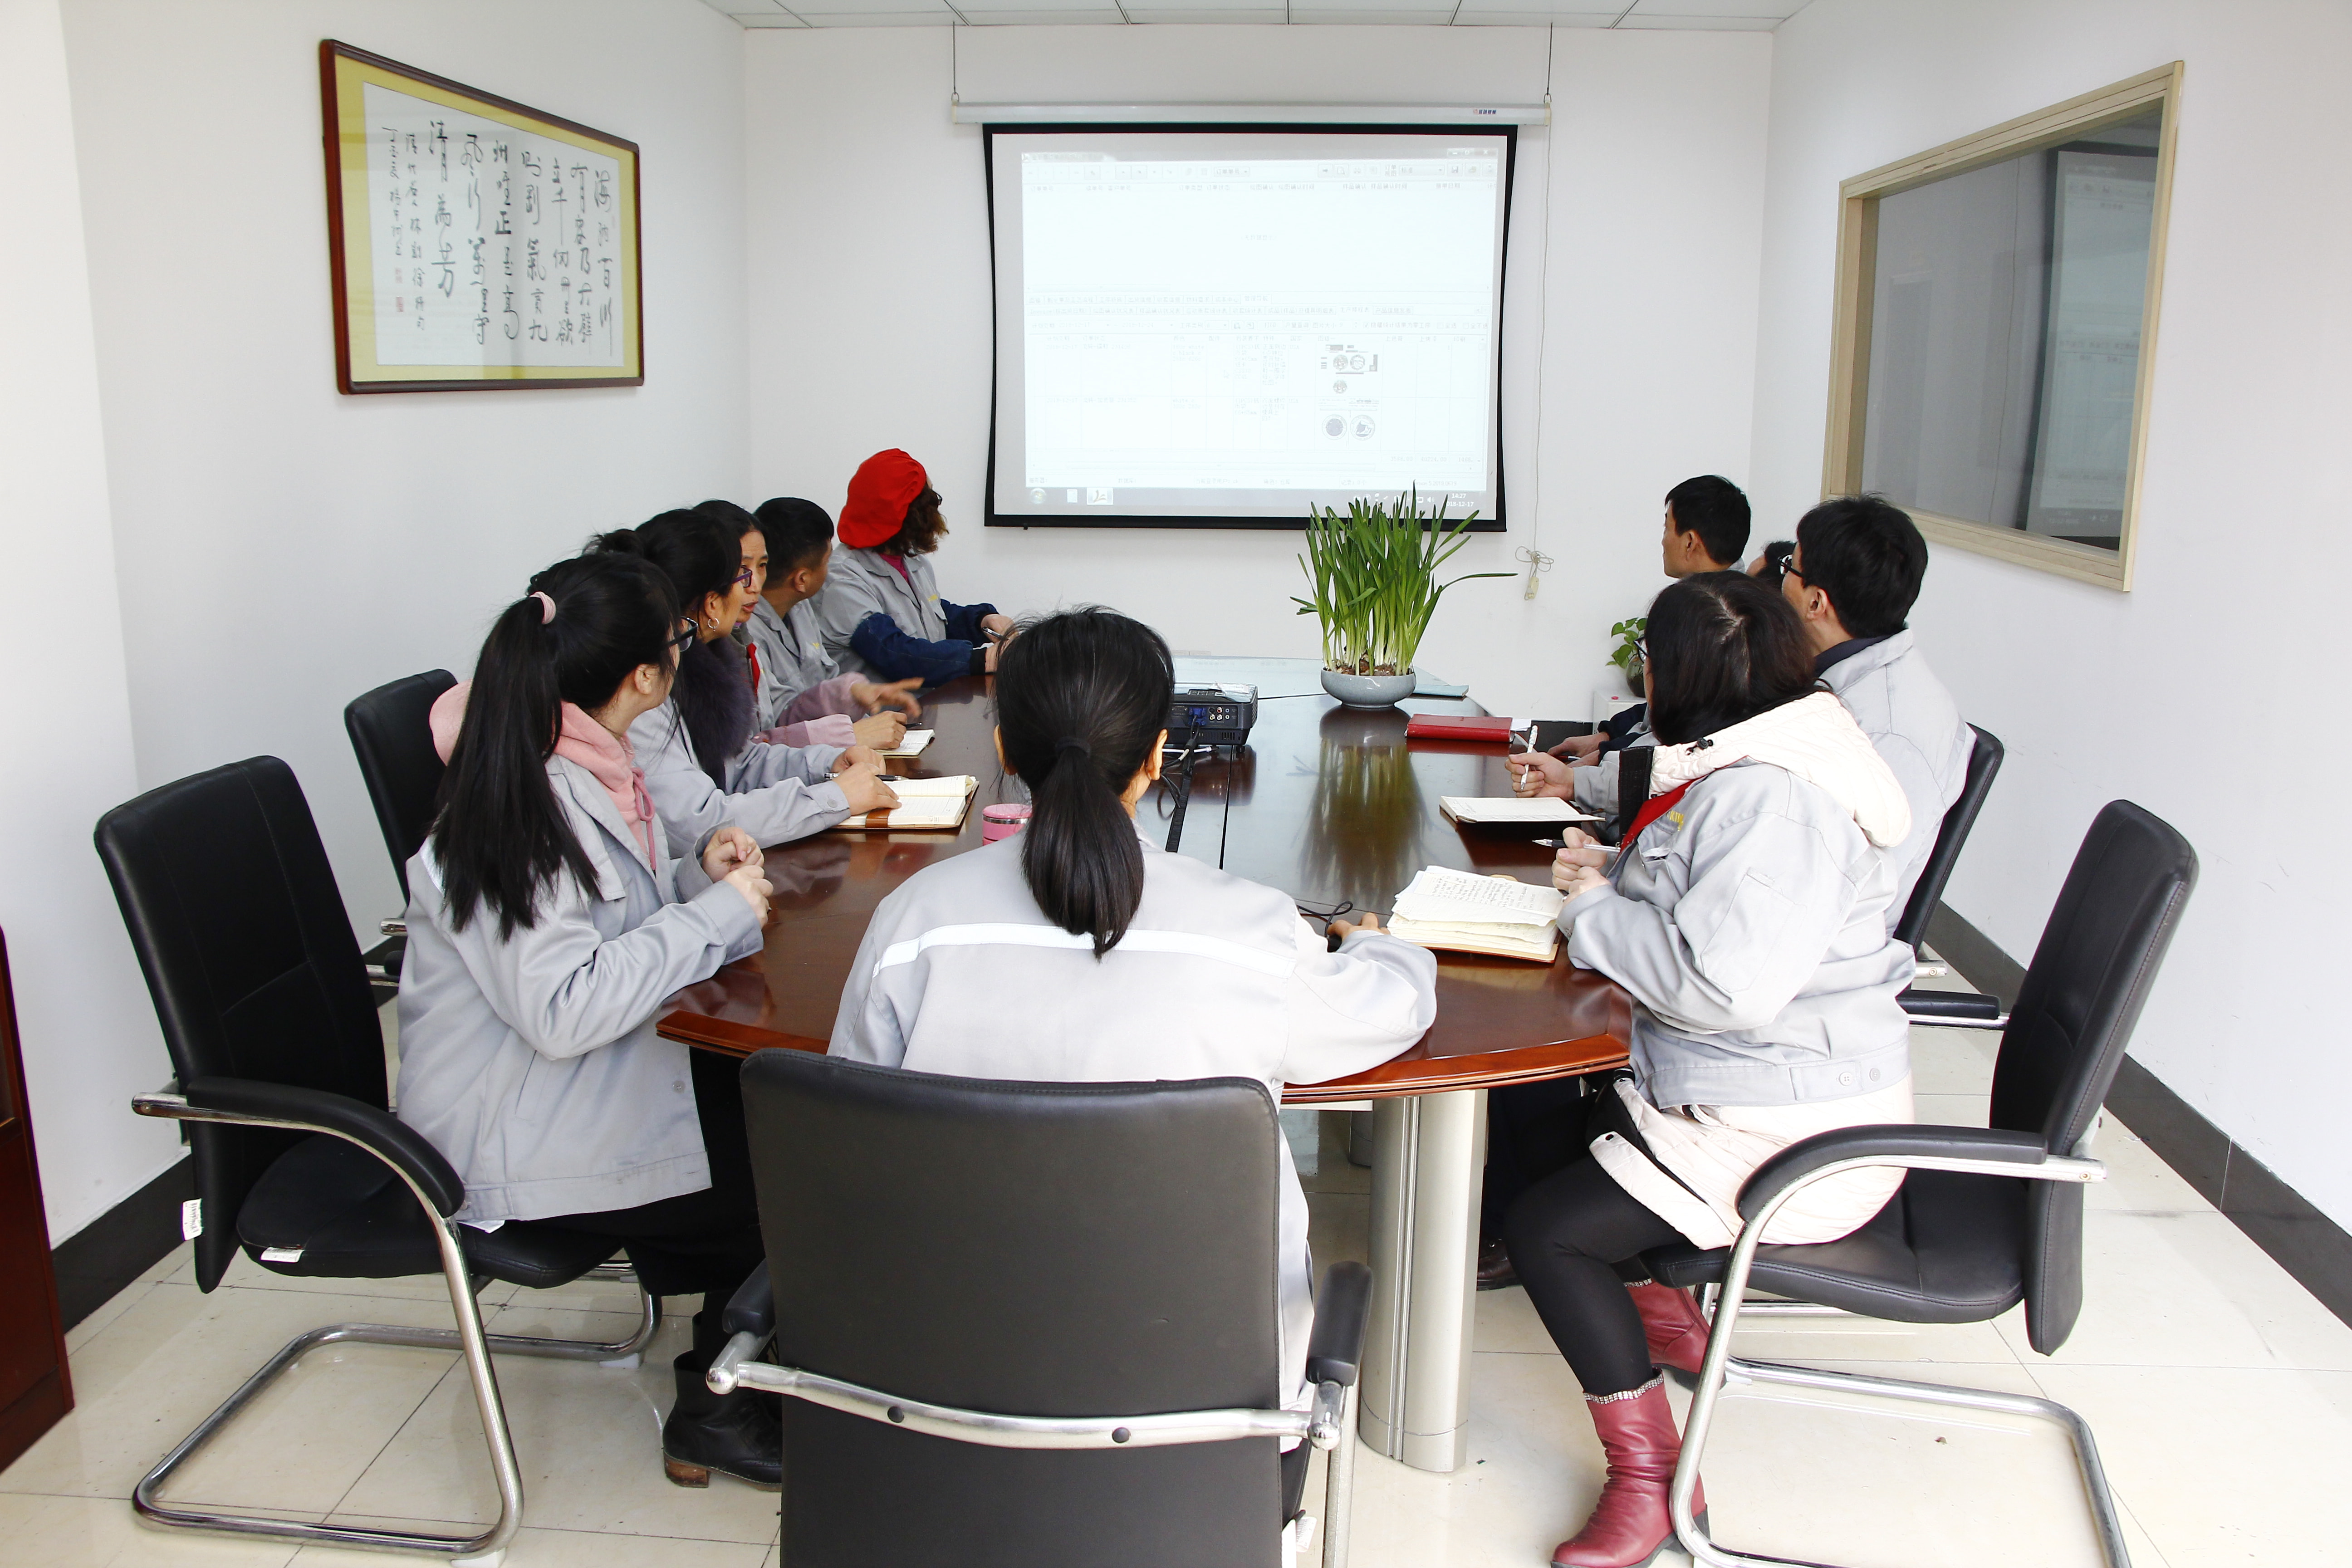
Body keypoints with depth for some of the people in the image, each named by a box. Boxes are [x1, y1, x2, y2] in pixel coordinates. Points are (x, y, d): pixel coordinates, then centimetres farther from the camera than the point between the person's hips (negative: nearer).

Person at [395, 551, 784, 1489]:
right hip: (515, 1140, -8)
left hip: (579, 1083, 8)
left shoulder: (585, 769, 3)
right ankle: (716, 1415, 16)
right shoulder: (523, 806, -24)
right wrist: (714, 916, -23)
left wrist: (696, 876, -3)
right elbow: (562, 1009, -31)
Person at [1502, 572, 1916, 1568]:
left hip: (1790, 1139, -11)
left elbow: (1728, 984, -34)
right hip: (1757, 1097, 11)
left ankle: (1648, 1483, 4)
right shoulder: (1743, 773, 8)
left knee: (1542, 1227, -9)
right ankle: (1658, 1314, 31)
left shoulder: (1772, 799, -26)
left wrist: (1595, 912, -20)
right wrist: (1614, 872, 5)